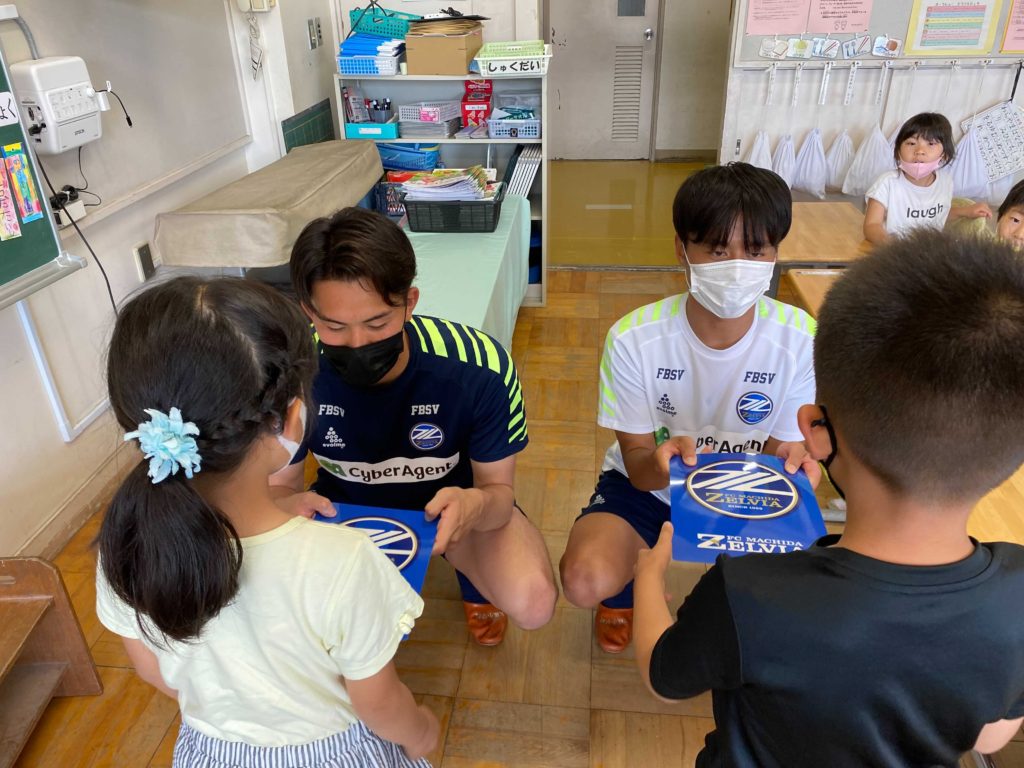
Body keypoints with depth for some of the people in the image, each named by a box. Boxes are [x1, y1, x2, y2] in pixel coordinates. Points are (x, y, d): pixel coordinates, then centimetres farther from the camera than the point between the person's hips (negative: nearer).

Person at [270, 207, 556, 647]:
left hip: (452, 501, -1)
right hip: (344, 507, 2)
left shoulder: (478, 367, -30)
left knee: (531, 603, -27)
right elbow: (278, 485, -11)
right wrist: (290, 506, -38)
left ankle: (471, 576, 11)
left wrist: (476, 504, -45)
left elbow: (499, 490, -19)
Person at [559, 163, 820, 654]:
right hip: (648, 484, -1)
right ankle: (628, 582, 14)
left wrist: (790, 465, -35)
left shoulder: (800, 340, -20)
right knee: (585, 581, -28)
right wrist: (662, 459, -41)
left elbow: (783, 449, -9)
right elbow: (637, 462, -15)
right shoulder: (633, 339, -23)